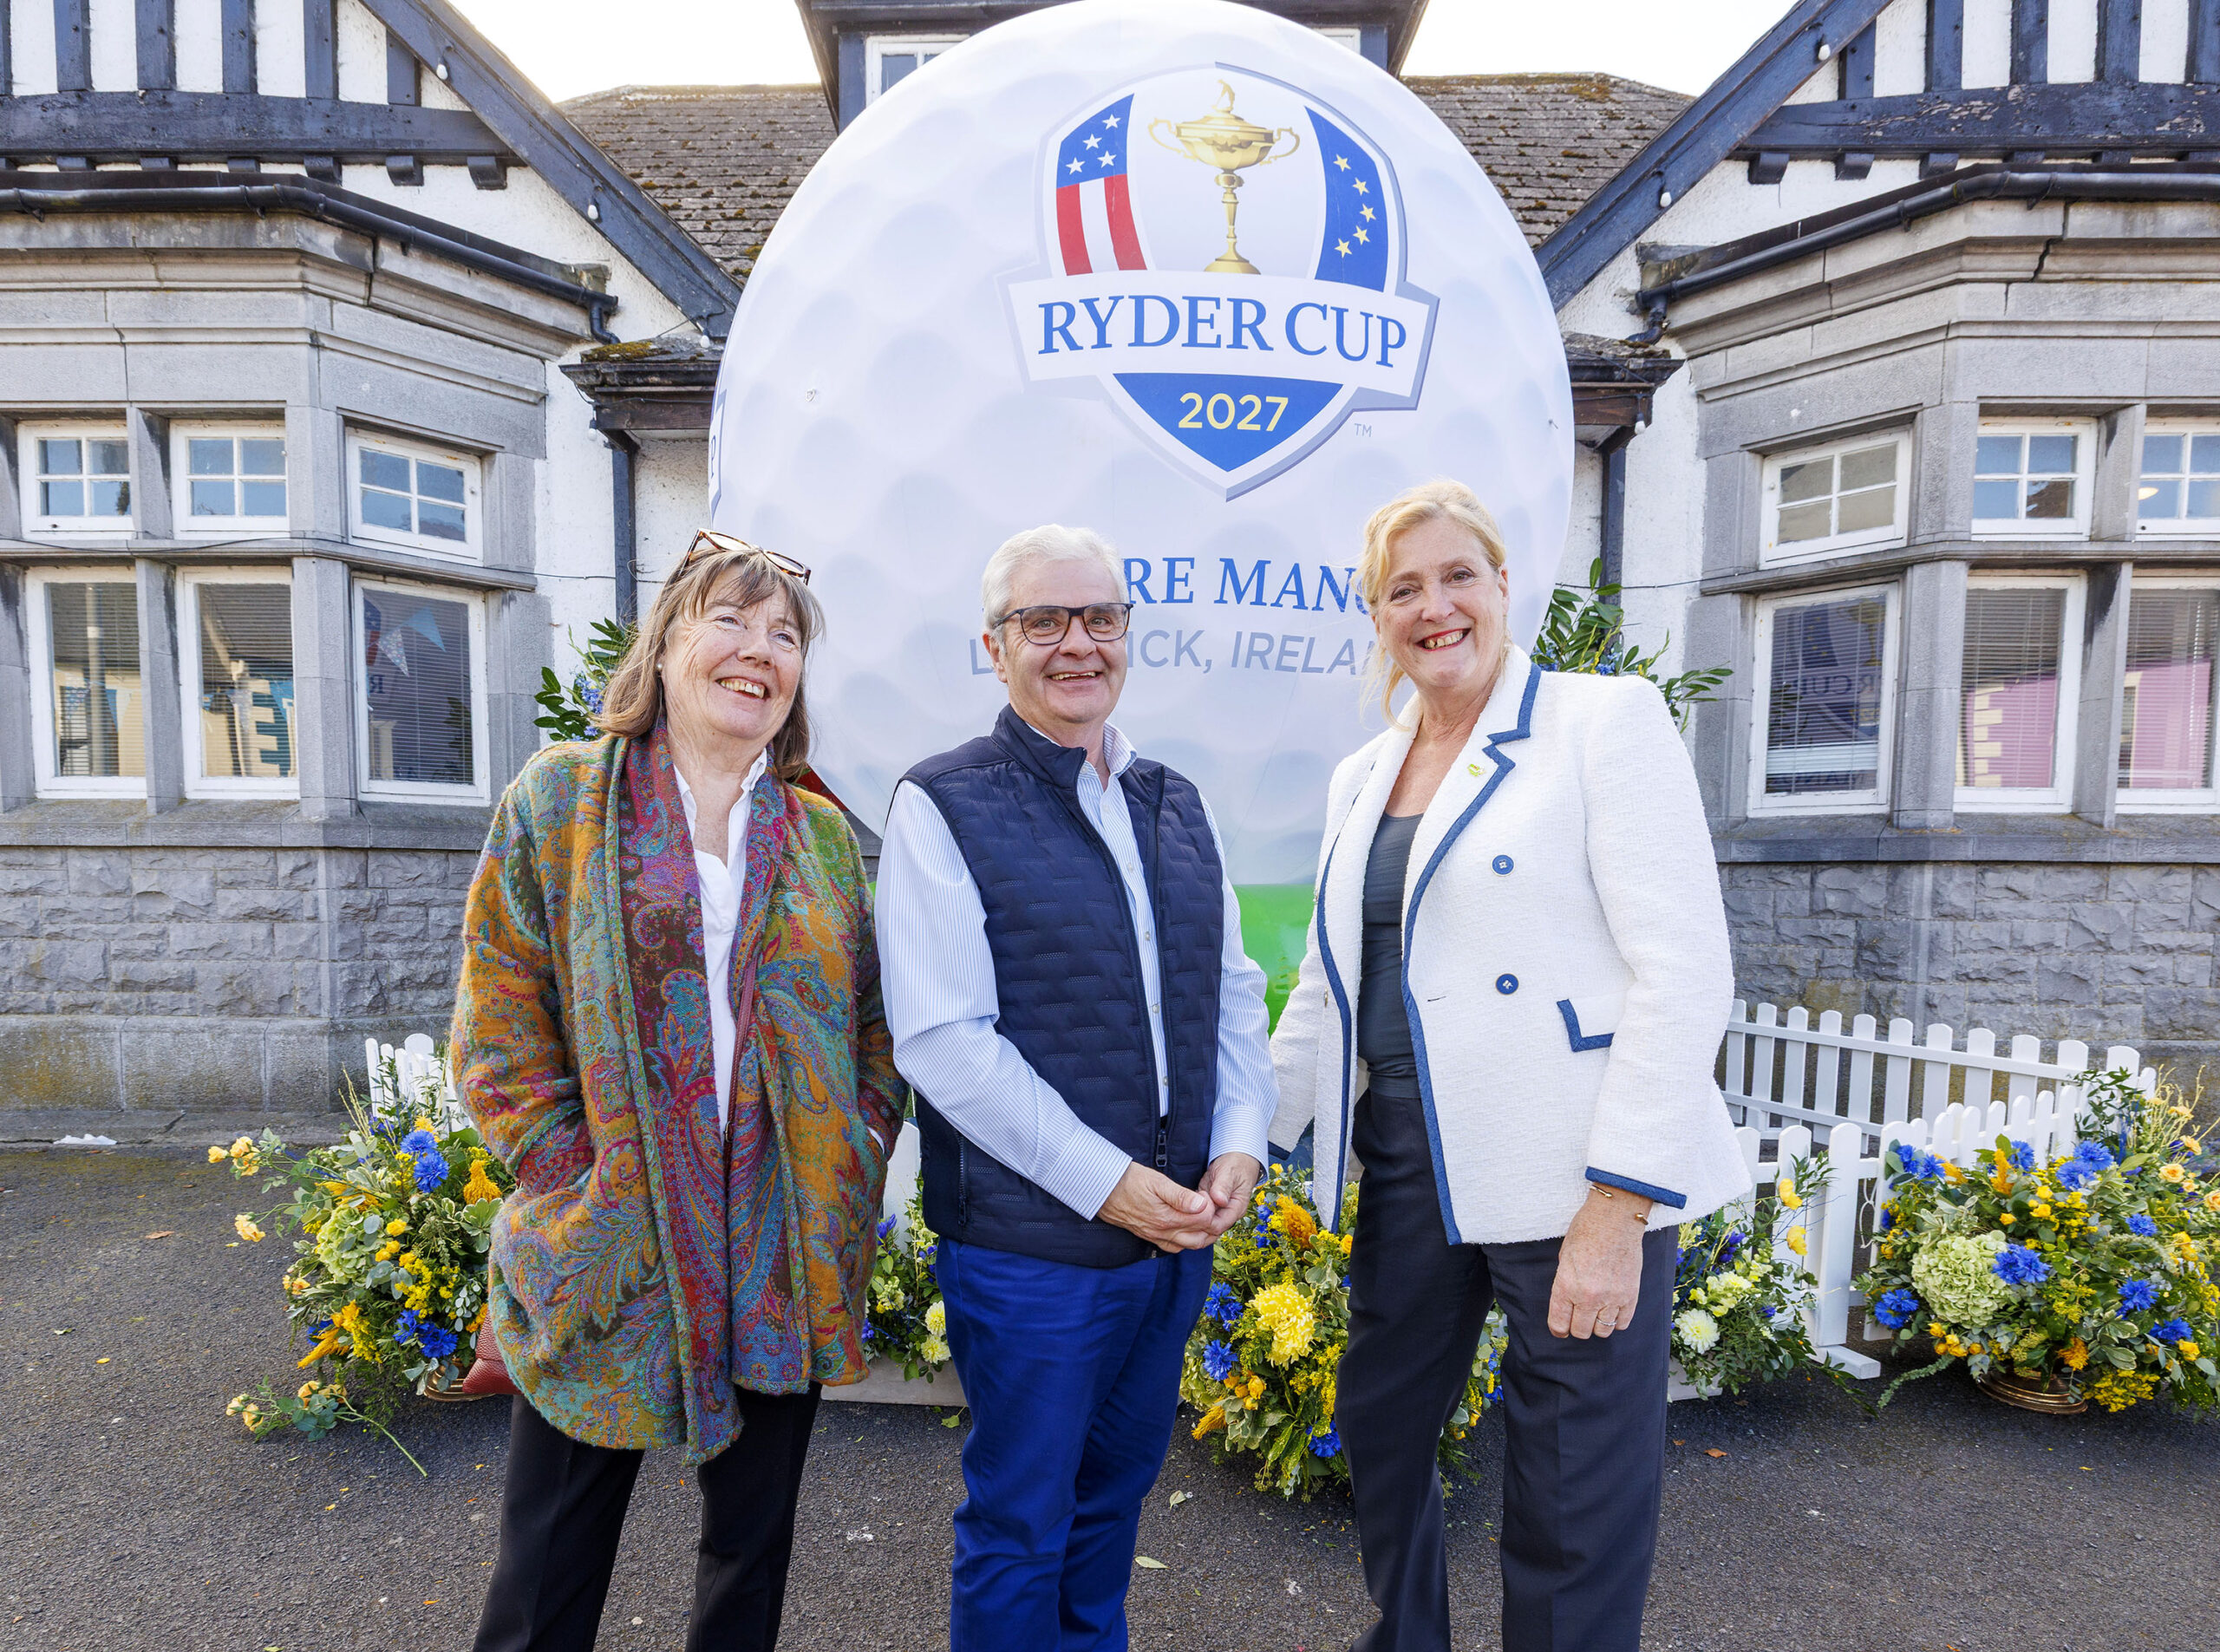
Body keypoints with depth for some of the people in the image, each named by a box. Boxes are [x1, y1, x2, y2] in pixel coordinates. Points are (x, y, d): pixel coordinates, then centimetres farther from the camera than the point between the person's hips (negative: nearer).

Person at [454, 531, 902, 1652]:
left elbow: (871, 1039, 8)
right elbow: (500, 1039, -4)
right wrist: (585, 1193, -9)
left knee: (754, 1544, 20)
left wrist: (852, 1178, -1)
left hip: (788, 1266, 3)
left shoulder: (822, 835, 5)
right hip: (608, 1261, -2)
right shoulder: (558, 799, -3)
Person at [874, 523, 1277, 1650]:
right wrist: (1105, 1182, -18)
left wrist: (1240, 1142, -3)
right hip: (1028, 1244, -6)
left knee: (1115, 1494, 24)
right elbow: (943, 1041, -18)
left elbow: (1232, 993, 11)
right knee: (1019, 1530, 13)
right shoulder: (943, 808, -11)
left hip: (1177, 1228, 6)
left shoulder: (1176, 807, 9)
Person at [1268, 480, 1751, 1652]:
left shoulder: (1605, 723, -7)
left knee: (1572, 1512, 7)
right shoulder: (1359, 781, 12)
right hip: (1408, 1171, 6)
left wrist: (1616, 1209, -18)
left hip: (1575, 1180, -6)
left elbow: (1687, 972, -13)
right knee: (1378, 1430, 20)